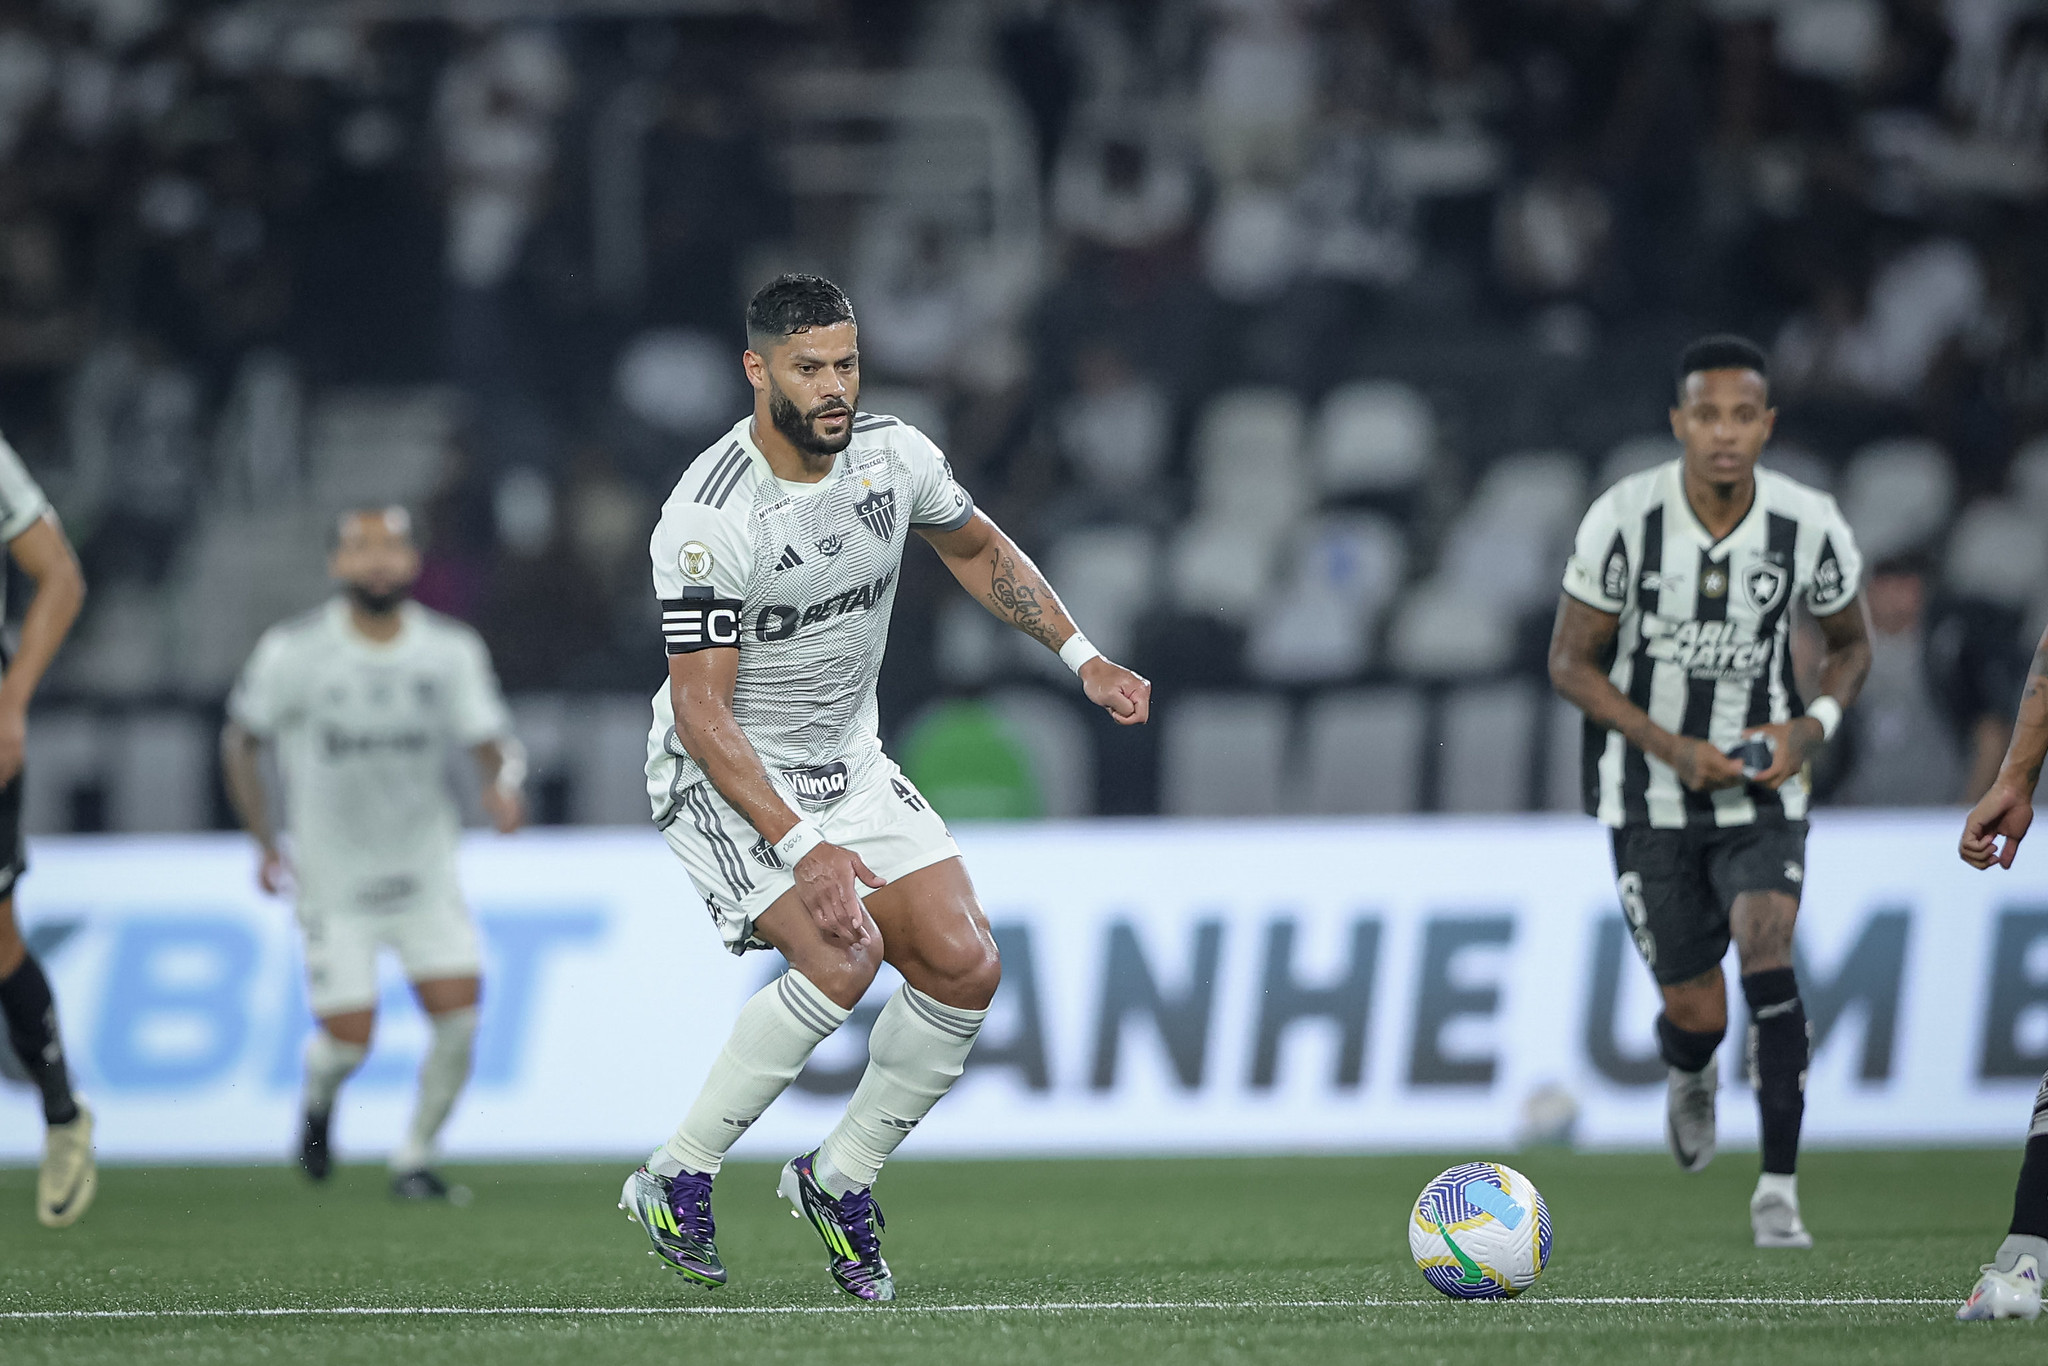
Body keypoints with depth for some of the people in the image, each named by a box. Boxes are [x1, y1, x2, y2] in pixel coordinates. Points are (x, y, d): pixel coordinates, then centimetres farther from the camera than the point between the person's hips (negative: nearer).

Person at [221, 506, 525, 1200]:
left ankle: (415, 1156, 10)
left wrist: (504, 783, -28)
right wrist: (265, 843, -3)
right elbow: (240, 740, 2)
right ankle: (319, 1098, 30)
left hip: (424, 871, 2)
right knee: (349, 1038, -8)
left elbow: (493, 743, -3)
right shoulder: (294, 653, -12)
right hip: (333, 878, -2)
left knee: (457, 1016, -11)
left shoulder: (451, 651, -6)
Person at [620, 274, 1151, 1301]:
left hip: (848, 764, 7)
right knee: (841, 955, -27)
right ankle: (675, 1179, -13)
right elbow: (704, 715, -27)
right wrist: (801, 848, -36)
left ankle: (839, 1178, 11)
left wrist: (1082, 657, 8)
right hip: (723, 778, -7)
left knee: (964, 967, -8)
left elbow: (977, 548, 16)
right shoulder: (708, 520, -26)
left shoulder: (893, 455, -7)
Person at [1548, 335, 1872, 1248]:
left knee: (1767, 953, -23)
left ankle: (1778, 1189, -17)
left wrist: (1812, 726, -13)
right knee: (1697, 1014, 3)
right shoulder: (1624, 519, -16)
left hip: (1761, 787, 0)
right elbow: (1570, 662, -8)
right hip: (1651, 795, 0)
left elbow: (1851, 643, 7)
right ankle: (1689, 1076, 43)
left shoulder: (1810, 528, -11)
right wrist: (1670, 747, -19)